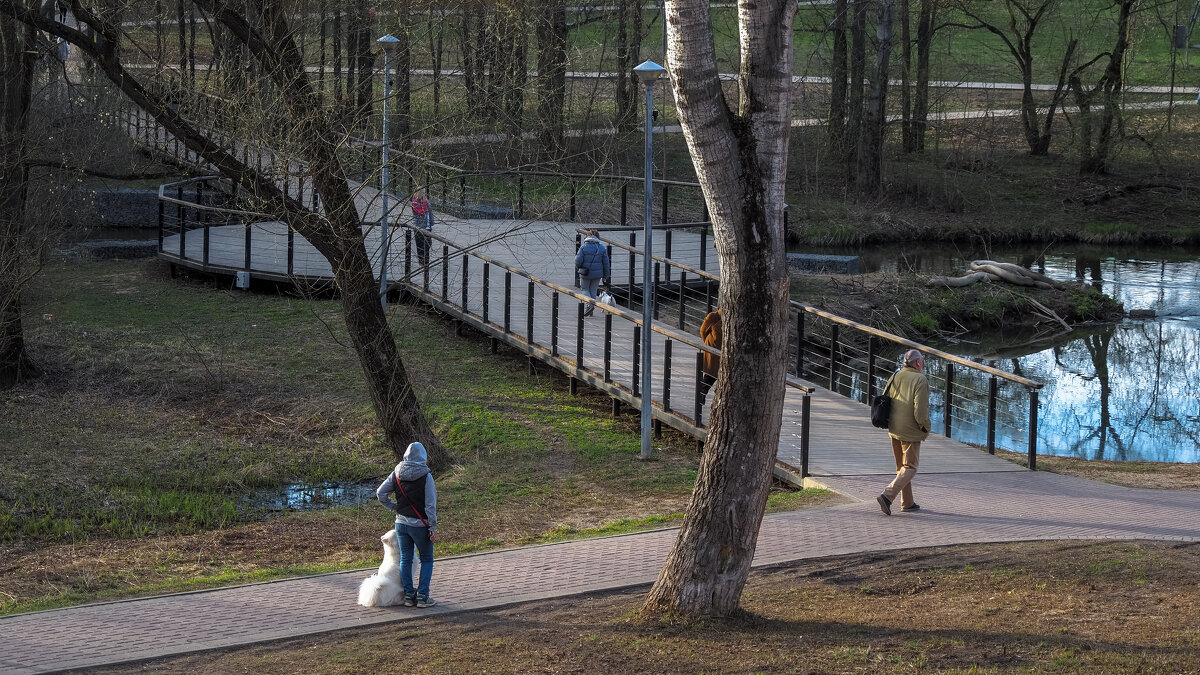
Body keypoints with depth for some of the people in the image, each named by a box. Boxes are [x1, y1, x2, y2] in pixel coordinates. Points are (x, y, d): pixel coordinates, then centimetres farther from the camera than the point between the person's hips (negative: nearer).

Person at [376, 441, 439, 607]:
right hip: (420, 524, -4)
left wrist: (394, 508, 13)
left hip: (401, 523, 4)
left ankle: (408, 595, 14)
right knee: (427, 560, 9)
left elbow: (380, 494, 2)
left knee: (405, 559, 13)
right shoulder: (425, 476, -13)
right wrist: (433, 527, -10)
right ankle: (422, 596, 4)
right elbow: (430, 504, -14)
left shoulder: (396, 474, -1)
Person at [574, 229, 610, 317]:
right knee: (593, 290, 16)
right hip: (597, 273, 3)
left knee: (585, 289, 14)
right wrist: (605, 276, 11)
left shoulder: (583, 247, -9)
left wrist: (577, 267, 9)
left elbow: (578, 260, -14)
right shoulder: (602, 248, 1)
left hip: (585, 273, -3)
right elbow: (606, 263, 3)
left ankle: (590, 304, -10)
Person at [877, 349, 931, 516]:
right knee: (909, 468, 0)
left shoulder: (895, 377, 4)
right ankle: (887, 496, -16)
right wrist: (926, 428, -4)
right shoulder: (920, 381, -16)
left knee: (901, 467, 17)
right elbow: (920, 411, -21)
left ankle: (907, 503, 23)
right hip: (911, 432, -7)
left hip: (894, 430, 7)